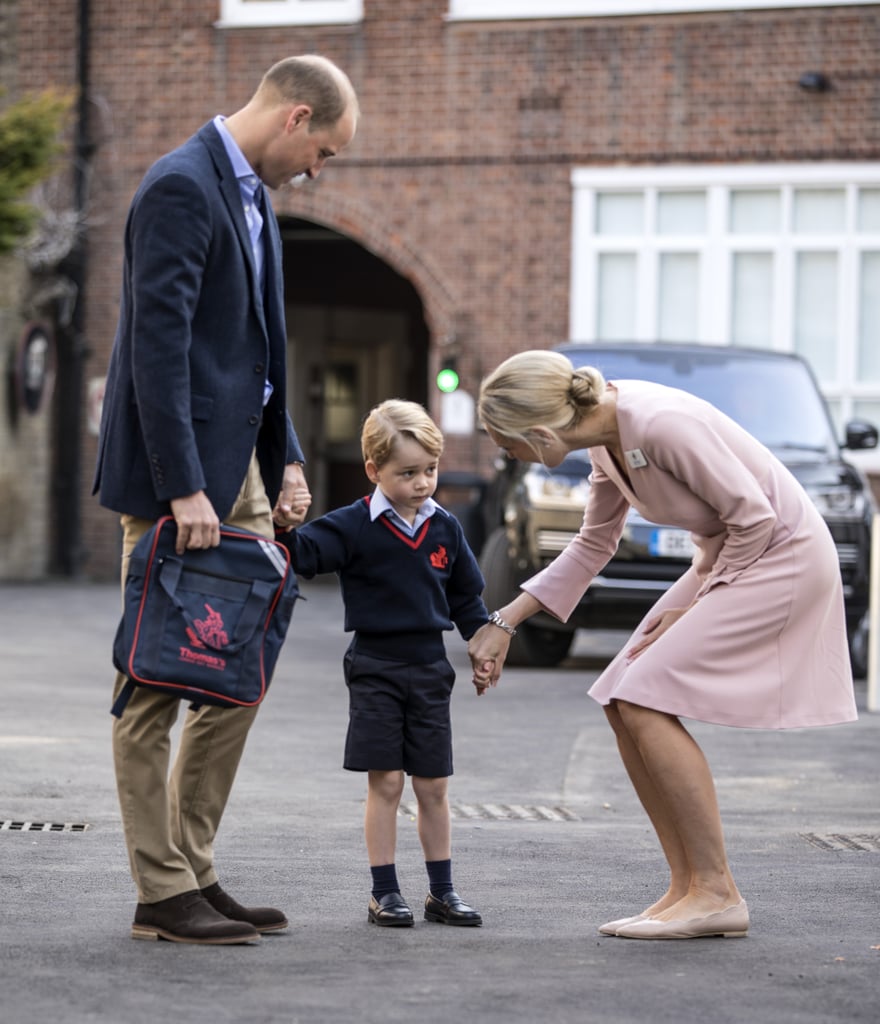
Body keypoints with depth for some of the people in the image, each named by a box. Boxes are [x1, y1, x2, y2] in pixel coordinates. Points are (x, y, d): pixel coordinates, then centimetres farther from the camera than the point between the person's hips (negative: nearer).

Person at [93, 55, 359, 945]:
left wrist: (285, 461, 13)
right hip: (180, 472, -10)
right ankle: (162, 895, 1)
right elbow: (157, 344, -21)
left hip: (238, 470, 10)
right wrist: (182, 488, -24)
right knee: (156, 685, -3)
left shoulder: (251, 196, 16)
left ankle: (193, 873, 19)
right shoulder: (181, 187, -15)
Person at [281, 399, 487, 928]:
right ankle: (385, 892, 4)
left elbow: (467, 596, 15)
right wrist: (286, 527, -33)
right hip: (375, 666, -3)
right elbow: (303, 556, -15)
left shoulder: (445, 528, 6)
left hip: (430, 667, 3)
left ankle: (443, 892, 16)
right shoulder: (354, 527, -7)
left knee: (434, 786, 8)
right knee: (386, 782, -4)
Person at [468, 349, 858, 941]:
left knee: (647, 700, -16)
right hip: (726, 558, 9)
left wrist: (693, 608, -12)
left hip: (783, 555, -9)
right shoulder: (605, 441, 2)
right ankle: (687, 889, 5)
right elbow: (593, 547, 16)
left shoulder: (659, 424, -27)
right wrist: (504, 624, 14)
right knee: (623, 706, 1)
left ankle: (716, 893, -11)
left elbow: (753, 516, -23)